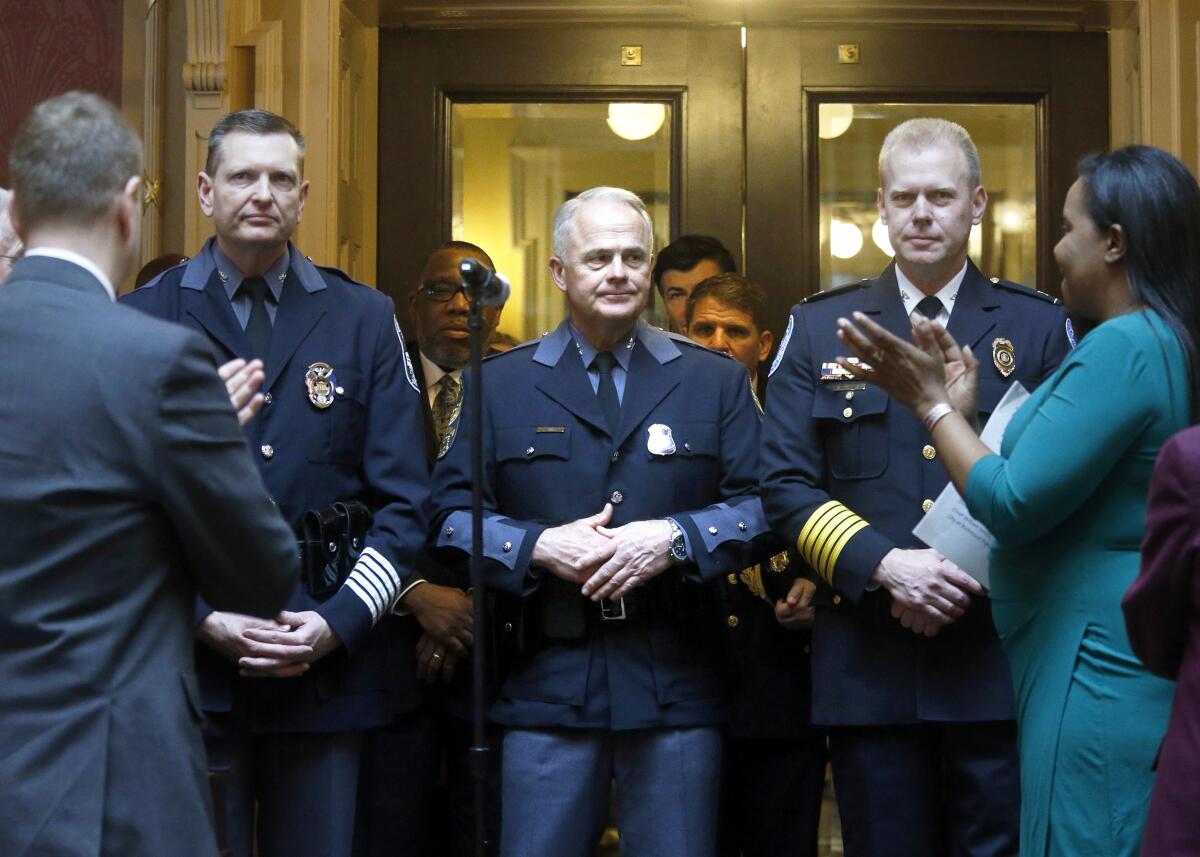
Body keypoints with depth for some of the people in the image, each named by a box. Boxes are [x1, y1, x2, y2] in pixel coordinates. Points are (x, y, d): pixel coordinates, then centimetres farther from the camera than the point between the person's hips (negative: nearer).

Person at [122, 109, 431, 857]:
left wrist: (337, 623, -8)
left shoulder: (365, 319, 7)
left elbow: (405, 500, 3)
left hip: (331, 664, 1)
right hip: (189, 664, -1)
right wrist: (203, 620, -10)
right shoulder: (143, 320, 2)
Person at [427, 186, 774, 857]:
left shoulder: (716, 381, 10)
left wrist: (675, 538, -14)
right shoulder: (500, 382, 10)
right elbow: (452, 513, 4)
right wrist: (537, 546, -13)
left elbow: (761, 505, 2)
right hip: (547, 681, 0)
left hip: (677, 682, 1)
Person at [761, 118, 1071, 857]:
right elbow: (786, 485, 2)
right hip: (869, 666, 1)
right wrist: (884, 564, -12)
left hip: (1002, 659, -1)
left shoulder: (1040, 326, 6)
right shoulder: (820, 329, 9)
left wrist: (980, 574, -13)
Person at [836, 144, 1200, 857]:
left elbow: (1012, 506, -19)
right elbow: (1066, 486, 15)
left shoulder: (1122, 348, -18)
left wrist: (933, 402, -8)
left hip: (1096, 671, -10)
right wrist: (965, 412, 10)